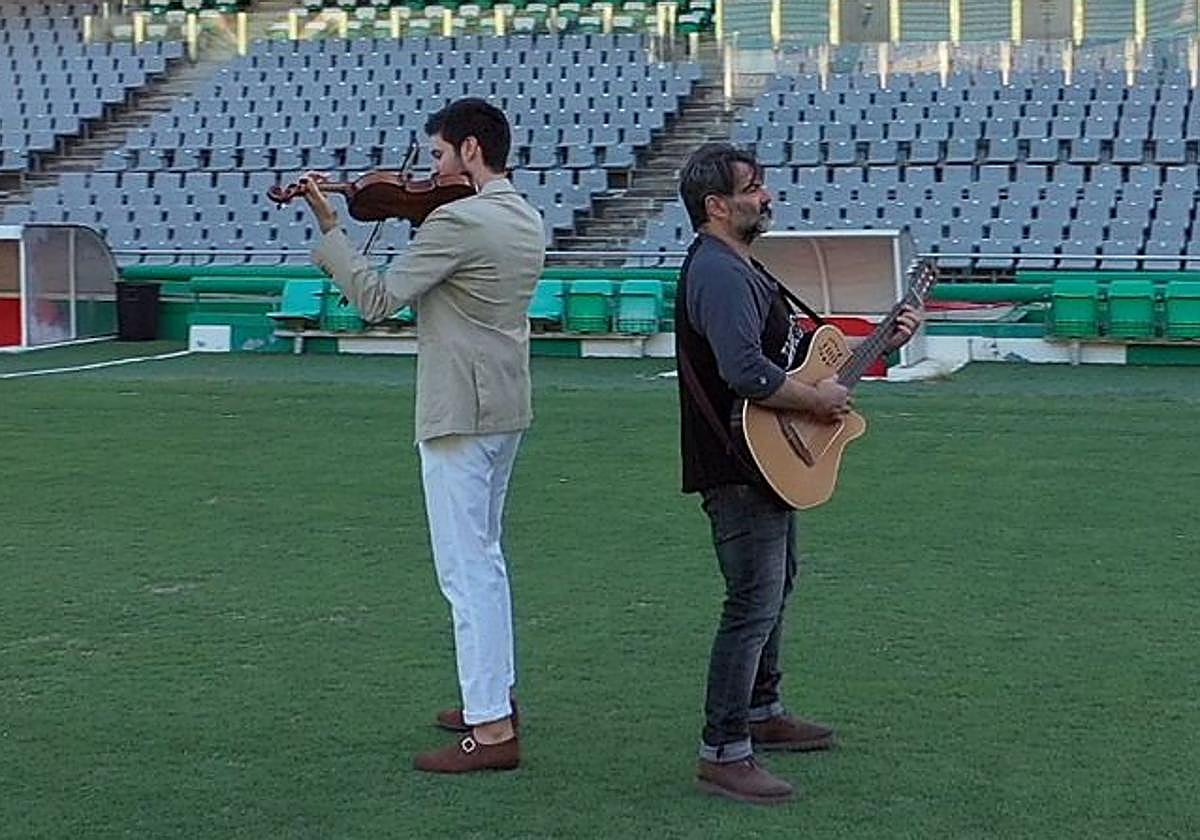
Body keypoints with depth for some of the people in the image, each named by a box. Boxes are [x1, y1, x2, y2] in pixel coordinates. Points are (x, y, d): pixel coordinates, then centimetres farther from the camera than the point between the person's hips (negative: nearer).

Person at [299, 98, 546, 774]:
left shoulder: (456, 221, -19)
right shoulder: (529, 221, 9)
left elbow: (378, 299, -15)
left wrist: (329, 226, -6)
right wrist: (430, 210, 12)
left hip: (459, 415, -10)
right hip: (508, 411, 10)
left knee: (466, 569, -7)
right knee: (485, 557, 21)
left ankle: (491, 730, -6)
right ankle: (495, 696, 32)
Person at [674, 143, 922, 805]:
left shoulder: (740, 267, 16)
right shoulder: (718, 273, -21)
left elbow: (798, 345, 23)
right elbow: (745, 371, -33)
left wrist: (880, 342, 16)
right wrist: (817, 401, -20)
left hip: (769, 464, 12)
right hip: (739, 469, -12)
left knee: (776, 586, 23)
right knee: (753, 606, -10)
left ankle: (763, 713, 37)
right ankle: (723, 755, -5)